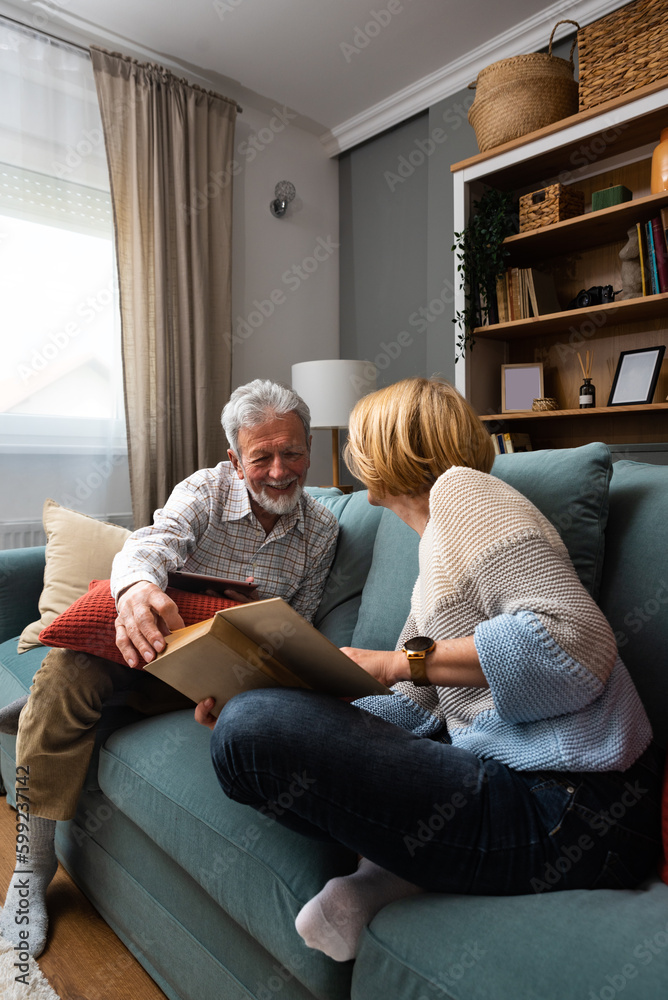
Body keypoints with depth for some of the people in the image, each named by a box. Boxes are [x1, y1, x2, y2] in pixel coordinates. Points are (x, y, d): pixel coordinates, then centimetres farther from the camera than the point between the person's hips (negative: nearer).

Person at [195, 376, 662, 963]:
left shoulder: (462, 487, -7)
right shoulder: (438, 549, 20)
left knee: (251, 733, -21)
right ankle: (403, 865, 2)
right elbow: (412, 710, 15)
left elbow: (576, 640, -22)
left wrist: (405, 660, -16)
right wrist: (253, 706, 6)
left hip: (563, 808, -10)